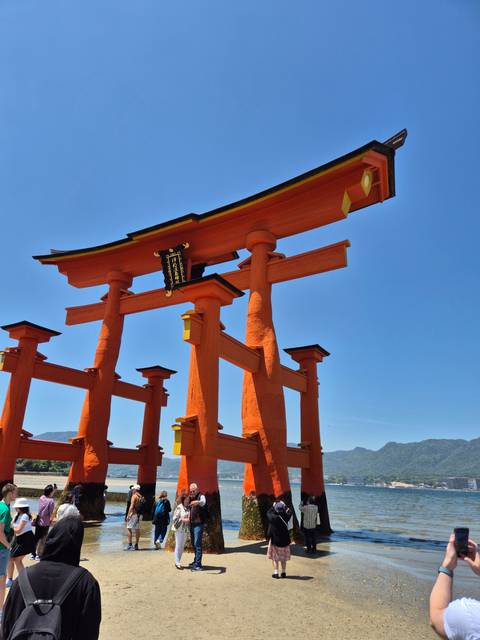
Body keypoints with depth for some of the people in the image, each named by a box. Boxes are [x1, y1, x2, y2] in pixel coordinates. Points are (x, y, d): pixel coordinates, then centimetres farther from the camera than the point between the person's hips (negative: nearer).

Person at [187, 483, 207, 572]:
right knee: (193, 544, 18)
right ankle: (196, 561, 34)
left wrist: (198, 502, -57)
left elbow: (203, 502, -36)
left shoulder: (201, 496, -12)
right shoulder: (190, 498, 12)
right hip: (192, 524, 8)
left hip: (199, 524, -8)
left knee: (197, 544, -10)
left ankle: (198, 565, -5)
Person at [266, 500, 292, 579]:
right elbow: (289, 512, 8)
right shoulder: (285, 517, -14)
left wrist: (273, 506, 9)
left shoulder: (273, 517, -19)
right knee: (283, 558, 17)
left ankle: (276, 572, 7)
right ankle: (284, 572, 21)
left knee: (274, 557, 11)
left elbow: (268, 513, 2)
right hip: (284, 540, 2)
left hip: (274, 540, -2)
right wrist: (284, 505, 13)